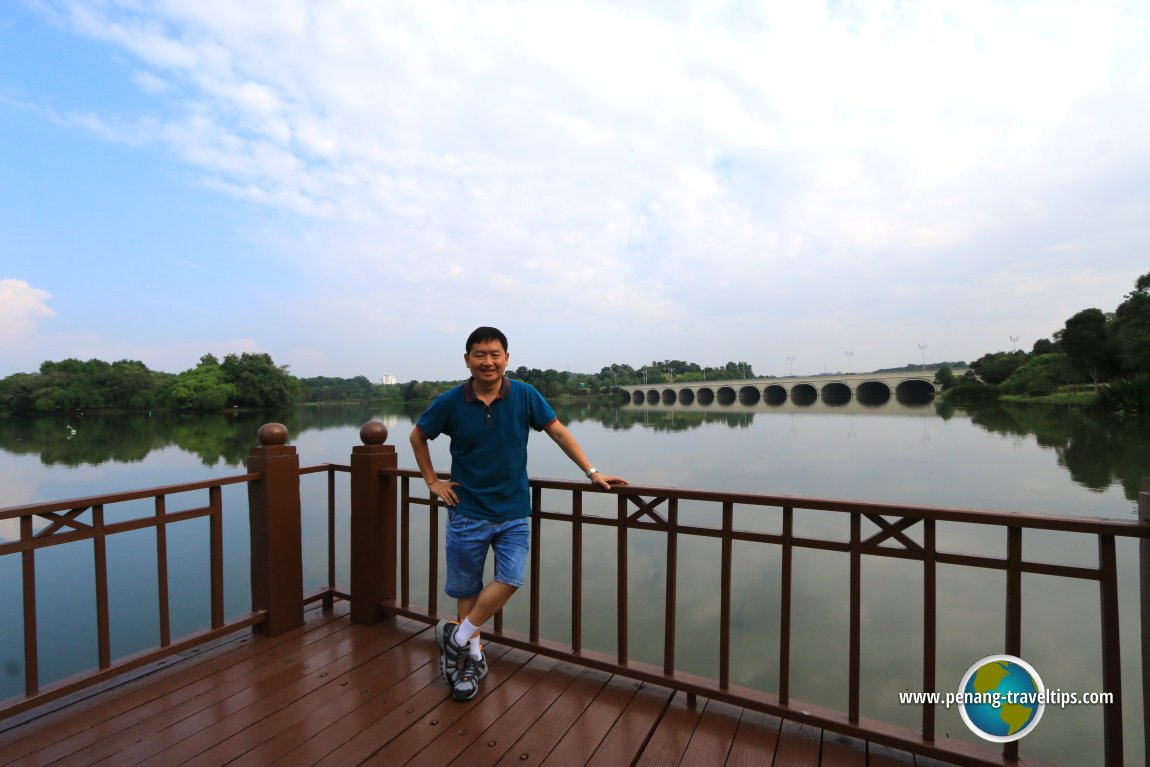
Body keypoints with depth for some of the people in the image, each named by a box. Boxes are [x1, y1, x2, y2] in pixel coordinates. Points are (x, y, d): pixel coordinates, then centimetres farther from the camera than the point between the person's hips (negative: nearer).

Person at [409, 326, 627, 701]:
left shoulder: (525, 396, -9)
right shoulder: (451, 402, -9)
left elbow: (558, 431, -1)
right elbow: (418, 435, 8)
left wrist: (592, 472, -4)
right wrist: (432, 480, 3)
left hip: (514, 511, 1)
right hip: (467, 511, 0)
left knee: (510, 579, -8)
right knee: (466, 588, 10)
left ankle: (458, 638, 15)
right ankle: (472, 655, 32)